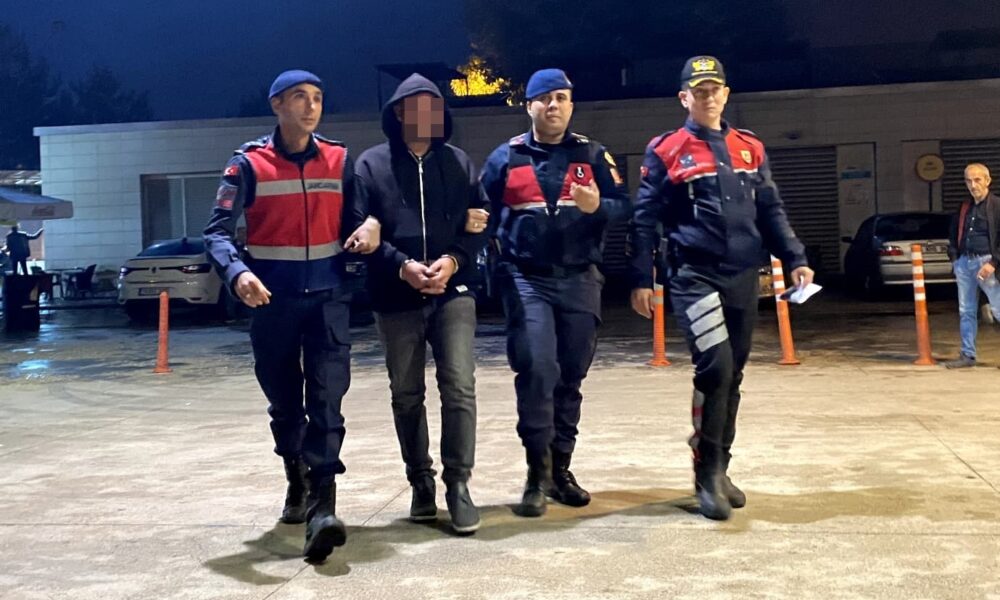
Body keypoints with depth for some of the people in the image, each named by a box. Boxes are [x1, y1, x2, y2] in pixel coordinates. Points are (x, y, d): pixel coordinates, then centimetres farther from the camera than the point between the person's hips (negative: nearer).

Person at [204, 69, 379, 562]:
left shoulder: (339, 161, 5)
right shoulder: (249, 164, -3)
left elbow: (353, 218, 13)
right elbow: (218, 231, -11)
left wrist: (368, 227, -13)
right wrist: (238, 273, -31)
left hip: (328, 297, 1)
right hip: (273, 301, 0)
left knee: (326, 399, -12)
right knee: (284, 401, 13)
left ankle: (322, 507, -16)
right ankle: (297, 480, 37)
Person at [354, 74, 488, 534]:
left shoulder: (458, 162, 9)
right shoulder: (371, 164, 4)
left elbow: (480, 224, 5)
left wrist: (453, 260, -13)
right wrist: (402, 266, -16)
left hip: (453, 293, 0)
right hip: (396, 300, 0)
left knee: (459, 388, -10)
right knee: (406, 395, 9)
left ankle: (458, 484, -1)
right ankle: (421, 482, 23)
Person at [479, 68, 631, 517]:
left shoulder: (592, 155, 8)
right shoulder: (506, 157, 5)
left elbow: (624, 207, 2)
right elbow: (482, 212, 10)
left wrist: (598, 206, -17)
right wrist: (494, 259, -3)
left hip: (580, 281, 2)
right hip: (526, 280, -2)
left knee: (571, 376, 7)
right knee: (536, 369, -15)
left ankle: (560, 468, 19)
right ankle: (537, 473, -5)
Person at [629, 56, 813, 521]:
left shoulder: (750, 149, 13)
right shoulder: (665, 151, 0)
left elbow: (771, 212, 16)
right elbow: (644, 219, 0)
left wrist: (795, 260, 5)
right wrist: (641, 280, -5)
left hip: (743, 277, 5)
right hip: (694, 275, -5)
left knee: (732, 374, 9)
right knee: (716, 367, -18)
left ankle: (719, 469, 23)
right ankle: (707, 474, -4)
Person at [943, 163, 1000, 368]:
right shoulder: (964, 207, 14)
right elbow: (954, 233, 25)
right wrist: (954, 256, 12)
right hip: (964, 262, 6)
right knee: (966, 312, 9)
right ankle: (968, 355, 16)